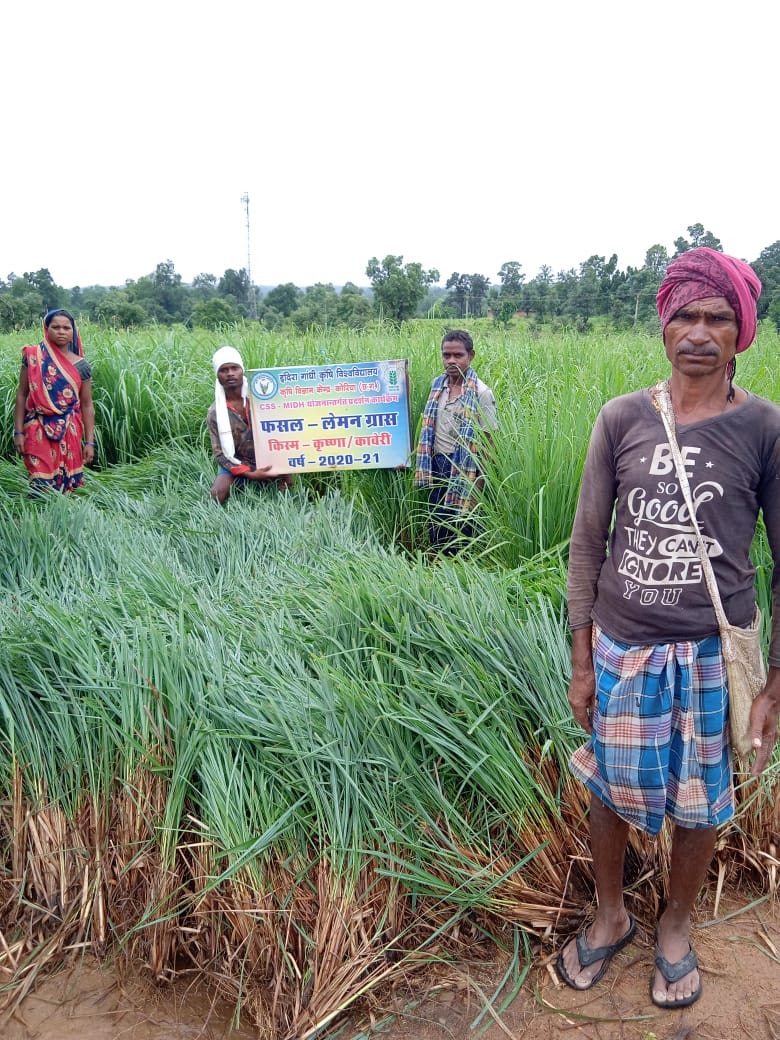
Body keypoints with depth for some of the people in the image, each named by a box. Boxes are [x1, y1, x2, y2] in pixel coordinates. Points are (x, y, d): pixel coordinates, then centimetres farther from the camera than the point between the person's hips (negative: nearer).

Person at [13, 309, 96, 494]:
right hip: (38, 432, -1)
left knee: (68, 482, 3)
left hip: (69, 433, 2)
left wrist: (89, 442, -1)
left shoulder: (81, 365, 3)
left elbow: (87, 405, 5)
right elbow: (21, 395, 2)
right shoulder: (33, 356, 0)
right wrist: (18, 432, -4)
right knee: (42, 484, -5)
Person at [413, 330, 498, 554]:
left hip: (463, 471, -5)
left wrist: (481, 480, -13)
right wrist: (423, 463, 11)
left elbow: (488, 441, -11)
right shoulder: (437, 384, 5)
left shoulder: (481, 393, -12)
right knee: (435, 529, 13)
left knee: (459, 532, 4)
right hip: (437, 466, 6)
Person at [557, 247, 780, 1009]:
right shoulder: (621, 419, -3)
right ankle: (610, 916, 43)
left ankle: (675, 927, 44)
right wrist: (580, 661, 2)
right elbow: (587, 543, 1)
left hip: (713, 655, -1)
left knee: (698, 805, 16)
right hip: (622, 649, 1)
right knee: (611, 794, 16)